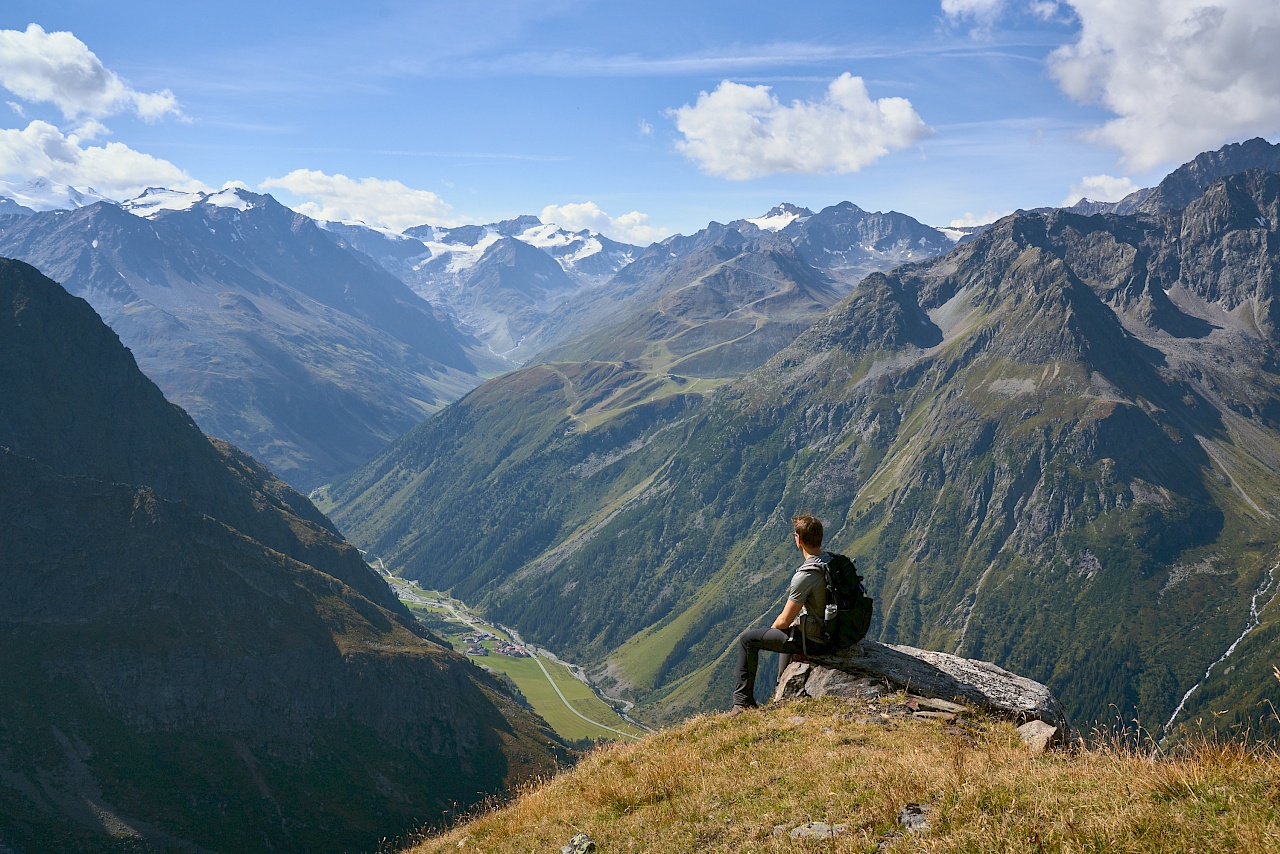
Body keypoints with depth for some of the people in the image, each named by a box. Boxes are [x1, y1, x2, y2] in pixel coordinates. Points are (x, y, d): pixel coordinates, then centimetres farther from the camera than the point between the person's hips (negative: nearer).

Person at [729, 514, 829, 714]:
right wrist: (795, 622, 16)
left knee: (747, 639, 3)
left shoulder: (805, 576, -27)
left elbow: (785, 620, -18)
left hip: (812, 641, -8)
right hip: (831, 634, 8)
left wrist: (772, 629, 4)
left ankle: (743, 701, 10)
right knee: (788, 630, 39)